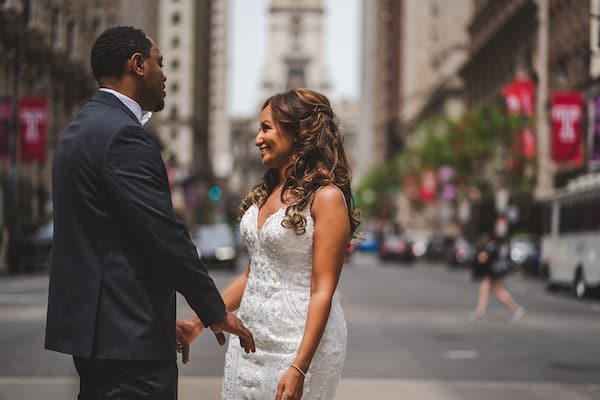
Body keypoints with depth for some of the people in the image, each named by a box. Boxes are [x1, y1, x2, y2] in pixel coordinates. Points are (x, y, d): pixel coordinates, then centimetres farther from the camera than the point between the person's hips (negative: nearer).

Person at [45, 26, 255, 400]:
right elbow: (165, 234, -19)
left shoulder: (82, 128, 15)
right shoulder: (124, 134, -16)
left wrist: (162, 320, 21)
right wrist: (216, 312, -9)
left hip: (88, 323, 10)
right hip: (129, 335, -10)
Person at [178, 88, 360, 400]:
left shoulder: (326, 197, -11)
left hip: (300, 342, -7)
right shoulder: (265, 194, 11)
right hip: (251, 339, 7)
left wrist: (299, 368, -22)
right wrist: (200, 321, 12)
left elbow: (323, 290, -16)